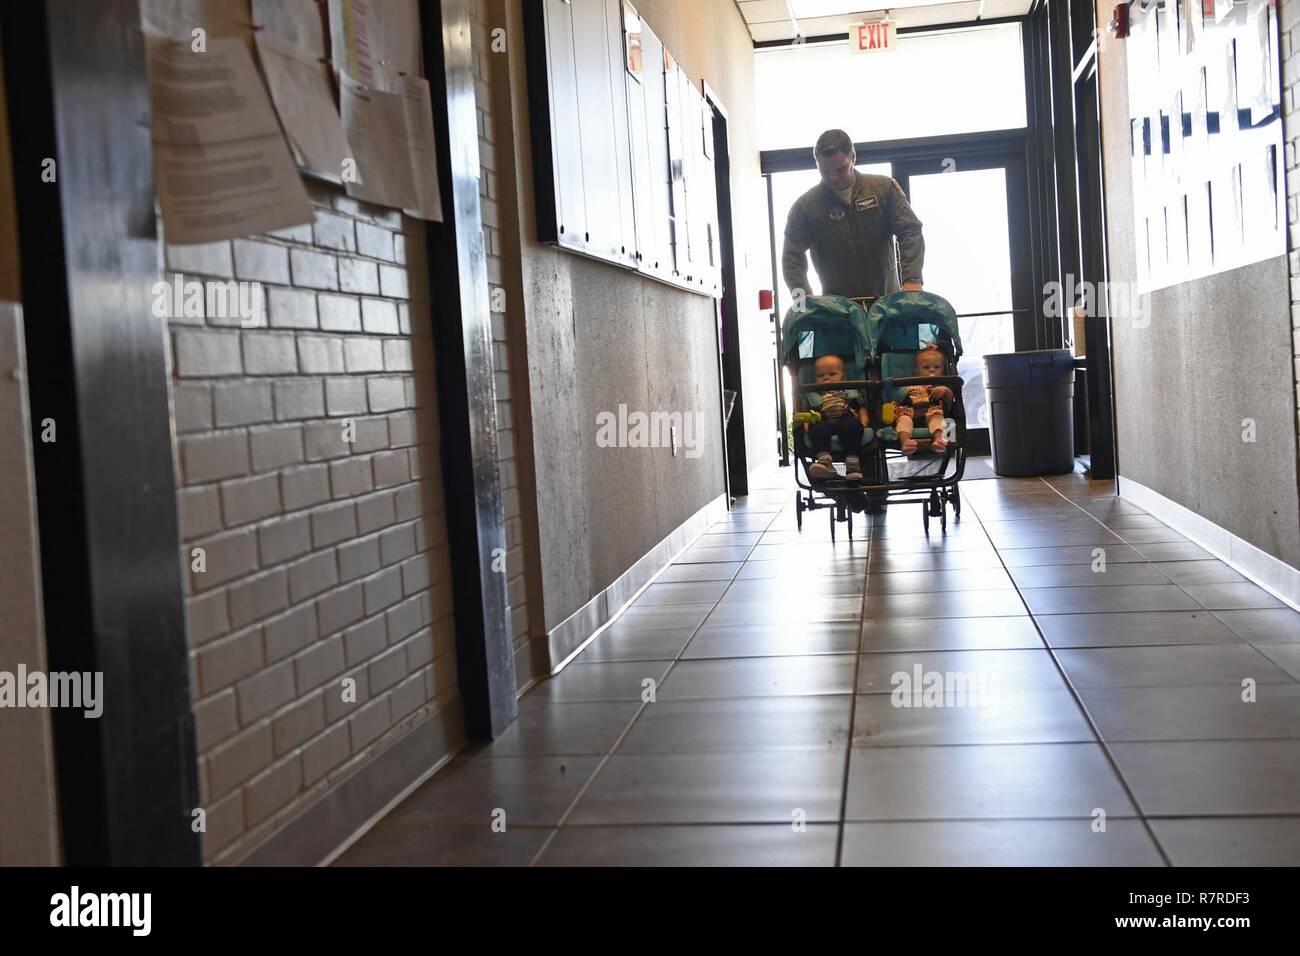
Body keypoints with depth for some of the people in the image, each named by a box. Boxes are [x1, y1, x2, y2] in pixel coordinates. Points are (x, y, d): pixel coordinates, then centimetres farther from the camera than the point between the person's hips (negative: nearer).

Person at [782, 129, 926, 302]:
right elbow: (792, 257, -4)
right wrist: (802, 296, -23)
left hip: (887, 297, 1)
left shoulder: (884, 188, 3)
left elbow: (910, 231, -3)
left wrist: (912, 279, -19)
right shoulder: (805, 206, 0)